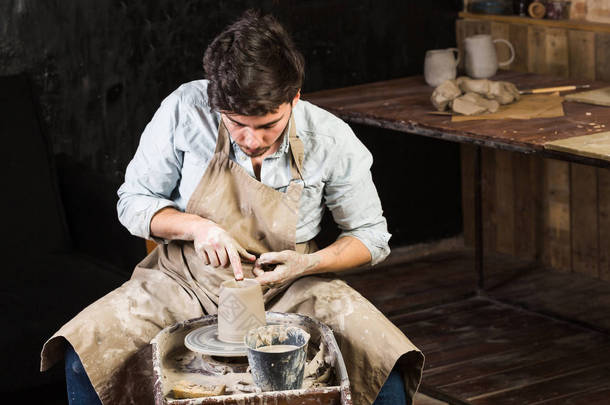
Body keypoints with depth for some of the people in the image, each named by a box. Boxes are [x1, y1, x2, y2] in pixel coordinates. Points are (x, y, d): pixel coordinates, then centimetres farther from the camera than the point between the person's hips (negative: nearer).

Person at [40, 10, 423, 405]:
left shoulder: (333, 141, -14)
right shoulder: (185, 110, -16)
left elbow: (371, 237, 0)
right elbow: (133, 202, -3)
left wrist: (307, 264, -20)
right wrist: (194, 226, -23)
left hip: (289, 290, 0)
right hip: (187, 283, 0)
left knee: (387, 365, -25)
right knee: (84, 356, -25)